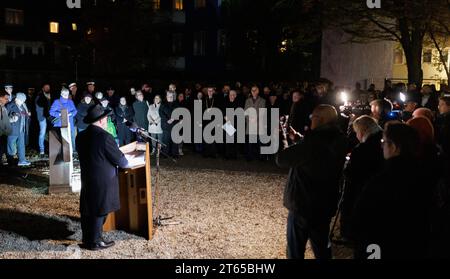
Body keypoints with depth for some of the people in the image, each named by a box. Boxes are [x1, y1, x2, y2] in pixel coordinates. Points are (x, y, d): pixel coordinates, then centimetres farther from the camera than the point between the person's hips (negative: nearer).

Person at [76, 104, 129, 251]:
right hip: (103, 180, -8)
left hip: (87, 178, 8)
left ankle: (87, 238, 30)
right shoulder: (105, 136, -21)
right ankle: (95, 242, 14)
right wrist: (126, 163, 8)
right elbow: (119, 158, -15)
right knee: (99, 211, 4)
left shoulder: (81, 136, 3)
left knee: (87, 210, 17)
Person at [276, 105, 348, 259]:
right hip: (326, 205, 7)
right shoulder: (339, 141, -1)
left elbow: (281, 159, -19)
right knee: (322, 249, 23)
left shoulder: (314, 140, -25)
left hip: (303, 204, -7)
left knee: (295, 251, 10)